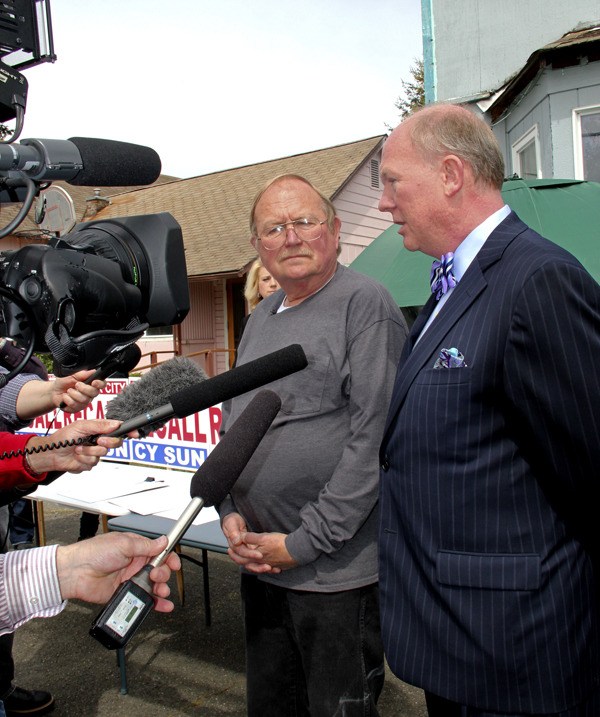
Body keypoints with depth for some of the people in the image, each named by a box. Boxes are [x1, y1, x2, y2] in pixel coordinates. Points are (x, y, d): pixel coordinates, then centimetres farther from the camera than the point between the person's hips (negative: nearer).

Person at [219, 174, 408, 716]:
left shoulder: (366, 303, -12)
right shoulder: (260, 320, 11)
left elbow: (375, 436, -19)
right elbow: (231, 423, 16)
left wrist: (305, 542, -16)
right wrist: (230, 513, 1)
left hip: (337, 569, -7)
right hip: (258, 560, 7)